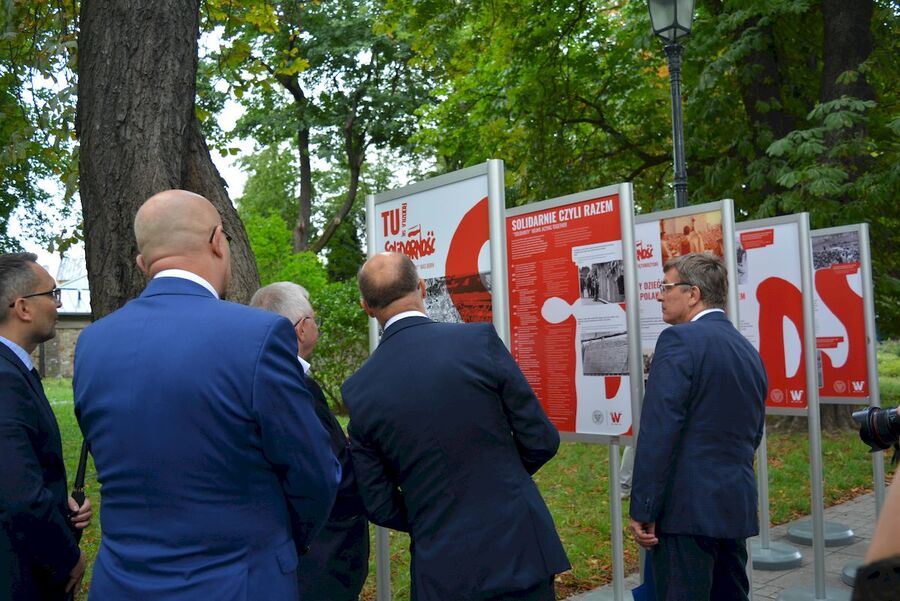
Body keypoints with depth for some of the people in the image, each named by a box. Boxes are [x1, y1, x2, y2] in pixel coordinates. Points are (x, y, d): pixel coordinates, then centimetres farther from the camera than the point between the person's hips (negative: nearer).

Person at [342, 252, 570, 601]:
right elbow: (542, 441, -6)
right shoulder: (480, 340, -12)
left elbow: (380, 506, -1)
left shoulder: (359, 390, -6)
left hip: (441, 571, 1)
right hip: (519, 549, -1)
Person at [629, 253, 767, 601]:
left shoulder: (680, 340, -12)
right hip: (737, 508, 8)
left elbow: (658, 432, -18)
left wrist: (642, 511, -15)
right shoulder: (749, 350, 14)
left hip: (686, 509, -8)